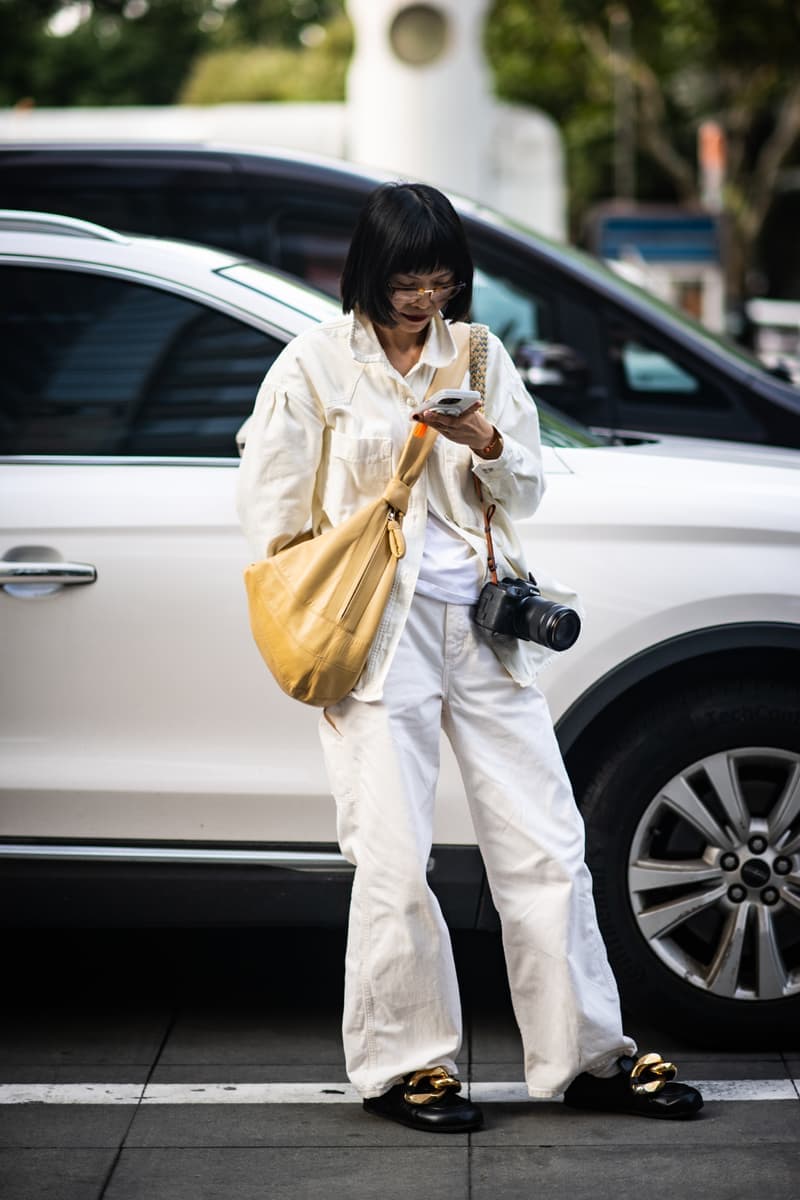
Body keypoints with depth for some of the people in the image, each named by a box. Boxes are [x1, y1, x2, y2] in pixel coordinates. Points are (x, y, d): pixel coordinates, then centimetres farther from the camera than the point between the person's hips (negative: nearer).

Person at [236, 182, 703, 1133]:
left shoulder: (478, 355, 12)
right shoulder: (315, 364, 1)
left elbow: (526, 492, 14)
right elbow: (272, 514, 2)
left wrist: (487, 443, -7)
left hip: (483, 624, 4)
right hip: (380, 629, -4)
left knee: (546, 844, 4)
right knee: (394, 862, -3)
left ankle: (589, 1057, 14)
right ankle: (401, 1064, 12)